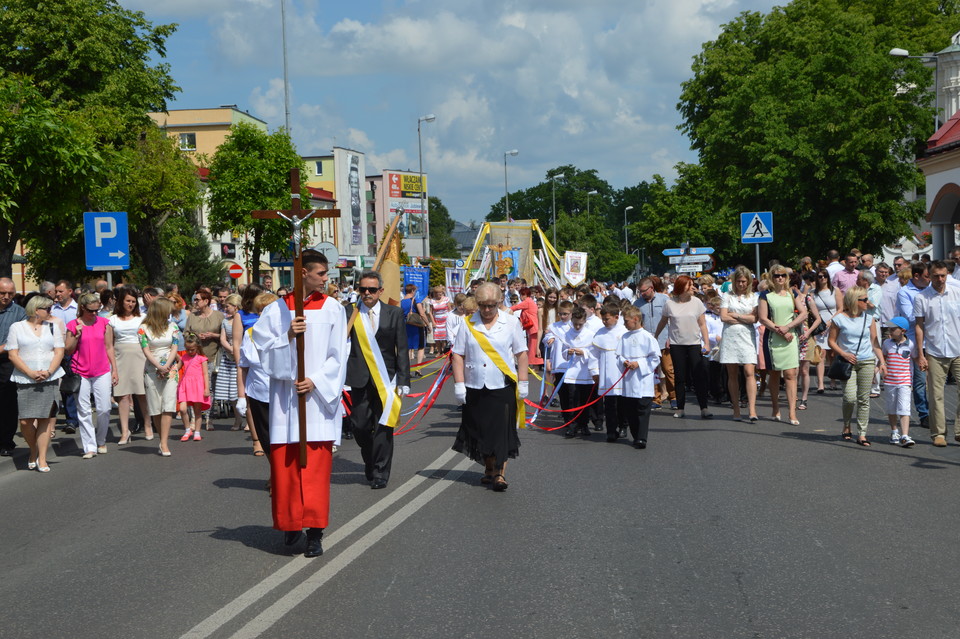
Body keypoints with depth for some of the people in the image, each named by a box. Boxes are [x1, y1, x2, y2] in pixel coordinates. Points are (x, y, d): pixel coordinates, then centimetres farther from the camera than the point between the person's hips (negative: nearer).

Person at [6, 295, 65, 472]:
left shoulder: (52, 327, 13)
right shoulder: (17, 327, 5)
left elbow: (59, 352, 7)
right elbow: (12, 354, 0)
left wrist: (49, 371, -9)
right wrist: (30, 373, -12)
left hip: (50, 380, 2)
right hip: (25, 381, -2)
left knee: (45, 419, -4)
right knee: (25, 421, -8)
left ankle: (42, 458, 2)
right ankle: (33, 452, 16)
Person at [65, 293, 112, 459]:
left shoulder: (104, 323, 7)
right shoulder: (73, 325, 1)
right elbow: (67, 350, 2)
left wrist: (114, 370, 9)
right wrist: (76, 336, -13)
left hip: (102, 372, 1)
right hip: (81, 373, -1)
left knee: (104, 409, -2)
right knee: (84, 411, -1)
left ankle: (101, 441, 19)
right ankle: (89, 447, 4)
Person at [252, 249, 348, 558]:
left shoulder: (332, 308, 4)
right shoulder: (276, 310, 5)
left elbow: (338, 356, 1)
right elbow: (263, 348, 1)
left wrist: (315, 381, -11)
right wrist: (287, 336, -15)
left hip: (318, 397, -1)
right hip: (286, 397, 1)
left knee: (317, 466, -4)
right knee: (284, 463, 2)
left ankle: (315, 531, 0)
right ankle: (291, 522, 19)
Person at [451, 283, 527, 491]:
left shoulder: (511, 322, 2)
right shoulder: (468, 324, 4)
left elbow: (521, 354, 4)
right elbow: (458, 355, 3)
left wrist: (522, 384, 1)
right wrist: (459, 385, -3)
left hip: (503, 387, -2)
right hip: (475, 388, 2)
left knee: (502, 431, -5)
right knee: (480, 431, 9)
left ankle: (500, 473, -1)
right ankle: (489, 469, 25)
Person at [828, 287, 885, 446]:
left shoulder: (868, 318, 8)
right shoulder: (839, 319, -2)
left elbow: (874, 342, 11)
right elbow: (832, 341, 2)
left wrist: (882, 362, 4)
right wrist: (844, 354, -13)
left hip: (867, 362, 3)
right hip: (848, 362, -3)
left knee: (864, 399, 2)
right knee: (850, 397, -13)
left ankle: (862, 434, 7)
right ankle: (846, 426, 13)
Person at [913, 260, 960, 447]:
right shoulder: (921, 297, 1)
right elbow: (919, 326, 3)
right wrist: (920, 355, -1)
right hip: (935, 353, -1)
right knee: (936, 395, 1)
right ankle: (939, 433, 8)